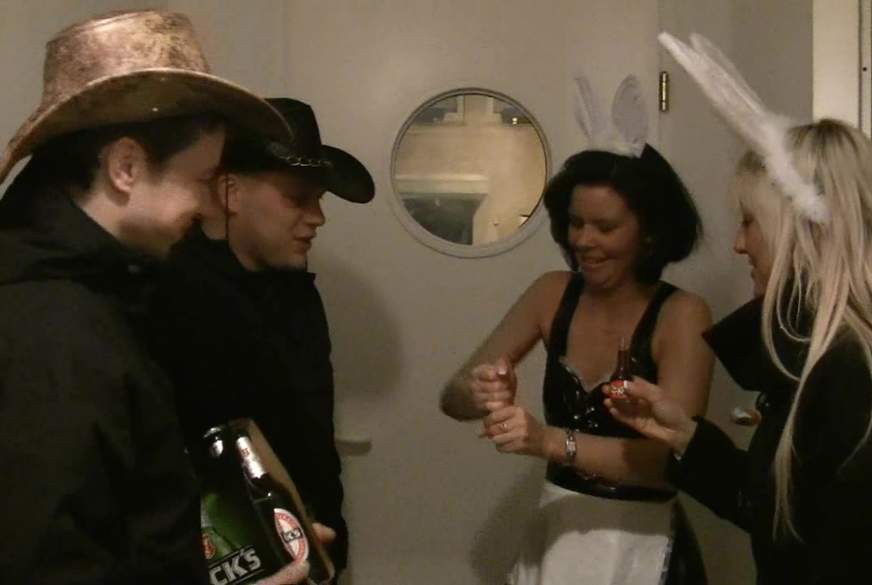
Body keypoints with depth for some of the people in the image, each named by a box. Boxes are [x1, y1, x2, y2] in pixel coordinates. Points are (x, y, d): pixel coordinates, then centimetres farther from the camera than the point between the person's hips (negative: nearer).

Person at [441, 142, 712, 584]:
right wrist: (479, 393, -28)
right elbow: (452, 395, -5)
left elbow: (673, 455, -24)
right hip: (553, 535, 4)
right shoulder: (553, 294, -3)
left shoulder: (681, 315, -15)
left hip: (638, 547, -4)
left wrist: (548, 441, -35)